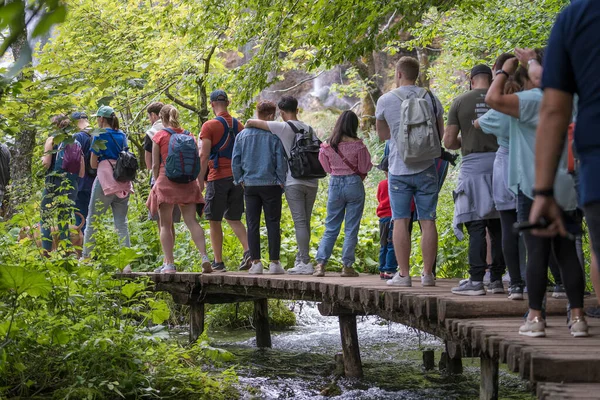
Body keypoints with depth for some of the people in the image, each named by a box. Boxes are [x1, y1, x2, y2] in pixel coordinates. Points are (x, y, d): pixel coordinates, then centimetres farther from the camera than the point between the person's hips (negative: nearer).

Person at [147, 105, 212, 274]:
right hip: (188, 183, 3)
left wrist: (157, 182, 10)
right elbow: (197, 163, 7)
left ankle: (169, 264, 1)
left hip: (166, 181, -3)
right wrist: (200, 184, 13)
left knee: (165, 225, 4)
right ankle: (204, 257, -15)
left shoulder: (159, 136, -1)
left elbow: (155, 165, -2)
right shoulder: (189, 135, 8)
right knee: (191, 221, 2)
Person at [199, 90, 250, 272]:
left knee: (215, 221, 4)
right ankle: (248, 250, -8)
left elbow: (204, 156, -11)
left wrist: (200, 180, -7)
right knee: (234, 219, 14)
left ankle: (218, 262, 4)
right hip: (237, 177, 5)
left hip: (217, 177, -5)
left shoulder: (209, 126, -7)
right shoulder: (239, 126, 9)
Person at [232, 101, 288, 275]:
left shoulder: (242, 135, 5)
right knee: (273, 224, 2)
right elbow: (281, 162, -6)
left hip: (250, 184, 2)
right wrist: (281, 182, 4)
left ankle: (256, 262, 3)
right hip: (271, 184, -2)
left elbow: (235, 161, 6)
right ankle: (274, 262, -1)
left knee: (252, 225, 5)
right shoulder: (275, 136, -5)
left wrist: (240, 180, 15)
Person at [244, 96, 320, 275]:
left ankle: (305, 262, -11)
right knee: (305, 222, 11)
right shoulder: (308, 129, 12)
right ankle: (301, 259, 15)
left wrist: (248, 125, 17)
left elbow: (251, 122, -4)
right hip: (312, 181, 6)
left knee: (300, 222, -7)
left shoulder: (284, 128, -5)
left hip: (294, 182, -5)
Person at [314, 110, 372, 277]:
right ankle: (347, 266, 1)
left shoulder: (328, 145, 0)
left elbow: (327, 168, 10)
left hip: (334, 183, 3)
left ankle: (321, 263, 2)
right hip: (354, 183, -3)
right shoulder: (357, 145, -10)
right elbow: (363, 169, -2)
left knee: (331, 227, 11)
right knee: (351, 228, 3)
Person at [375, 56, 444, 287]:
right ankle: (427, 274, 3)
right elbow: (441, 133, 12)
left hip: (399, 169, -2)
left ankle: (403, 274, -2)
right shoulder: (430, 98, 4)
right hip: (426, 168, 2)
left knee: (400, 221, 1)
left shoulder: (385, 101, -1)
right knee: (428, 221, 3)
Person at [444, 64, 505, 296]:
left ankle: (476, 280, -8)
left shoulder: (460, 102, 2)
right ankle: (497, 279, 10)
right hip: (500, 162, 2)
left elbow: (448, 142, 1)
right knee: (498, 225, 8)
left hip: (473, 164, -2)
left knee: (476, 226, -4)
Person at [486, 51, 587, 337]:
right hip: (565, 188, 6)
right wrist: (532, 60, 34)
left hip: (535, 187, -6)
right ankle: (577, 317, 5)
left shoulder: (532, 100, -11)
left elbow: (493, 98, -20)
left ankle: (535, 318, -3)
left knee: (537, 252, -4)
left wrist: (504, 72, -4)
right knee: (567, 252, 7)